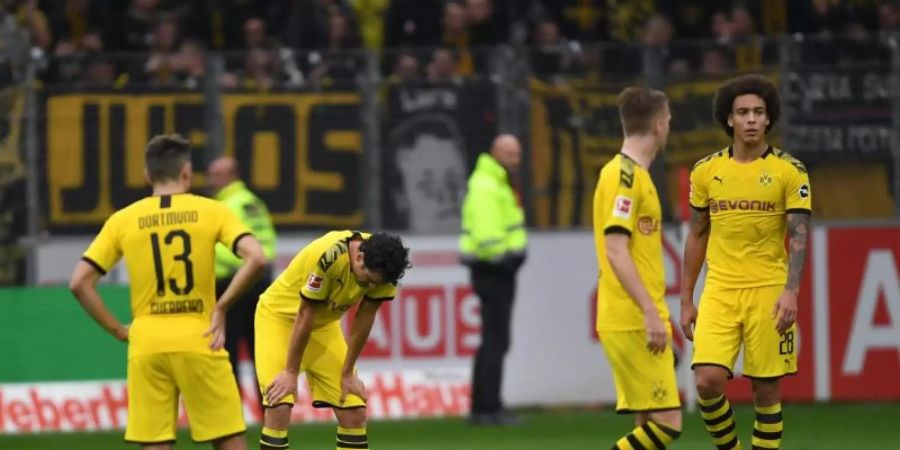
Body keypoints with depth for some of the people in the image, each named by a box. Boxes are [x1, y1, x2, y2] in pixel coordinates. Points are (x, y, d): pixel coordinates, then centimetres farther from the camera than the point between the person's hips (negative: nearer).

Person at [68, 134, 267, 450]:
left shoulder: (123, 220, 5)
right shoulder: (210, 211, 1)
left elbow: (80, 283, 1)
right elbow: (255, 258, -13)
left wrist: (117, 330, 6)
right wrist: (222, 307, -4)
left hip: (146, 348, 2)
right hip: (199, 342, -2)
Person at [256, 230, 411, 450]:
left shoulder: (381, 265, -19)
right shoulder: (328, 258, -35)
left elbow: (364, 317, -7)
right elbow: (305, 315, -26)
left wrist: (348, 373, -2)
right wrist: (291, 373, -17)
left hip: (325, 323, 5)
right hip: (280, 316, -5)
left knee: (355, 412, -2)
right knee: (279, 408, -20)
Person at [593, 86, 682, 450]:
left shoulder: (633, 173, 17)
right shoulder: (625, 175, -12)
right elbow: (616, 252, -20)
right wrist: (652, 313, -24)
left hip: (638, 322, 10)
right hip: (632, 322, -10)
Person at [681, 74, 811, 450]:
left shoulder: (790, 171, -1)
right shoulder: (706, 171, 7)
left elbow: (799, 236, -6)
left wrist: (790, 292, -20)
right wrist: (686, 301, 12)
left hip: (768, 292, -2)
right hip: (719, 291, 2)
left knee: (766, 390, 1)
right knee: (708, 380, -13)